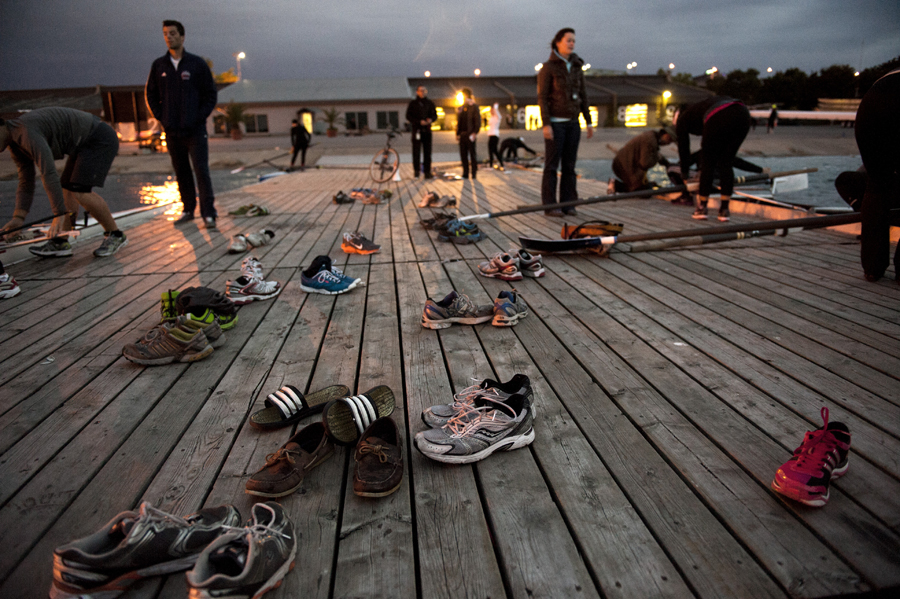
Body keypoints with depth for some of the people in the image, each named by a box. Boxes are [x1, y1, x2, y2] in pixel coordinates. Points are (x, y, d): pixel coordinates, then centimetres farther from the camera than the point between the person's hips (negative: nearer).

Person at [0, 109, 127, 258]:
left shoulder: (27, 131, -23)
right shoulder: (15, 143, 9)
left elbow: (49, 174, -30)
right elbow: (26, 182, 12)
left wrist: (59, 214, -28)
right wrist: (19, 217, 2)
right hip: (84, 144, 11)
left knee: (80, 192, -19)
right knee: (67, 189, 5)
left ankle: (115, 235, -4)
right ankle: (60, 242, 5)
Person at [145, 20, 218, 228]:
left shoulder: (197, 63, 1)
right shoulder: (159, 65, 9)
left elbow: (211, 94, 3)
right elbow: (150, 94, 17)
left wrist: (200, 117, -6)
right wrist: (161, 117, 5)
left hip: (195, 130, -3)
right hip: (172, 131, 3)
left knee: (201, 171, -9)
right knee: (181, 173, 8)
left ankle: (208, 213, -7)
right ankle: (188, 210, 17)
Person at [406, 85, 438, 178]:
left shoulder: (430, 103, 14)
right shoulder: (413, 103, 6)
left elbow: (434, 115, 16)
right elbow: (408, 116, 0)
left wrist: (431, 119, -8)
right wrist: (419, 122, -13)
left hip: (427, 130, 2)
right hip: (416, 129, -2)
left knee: (427, 151, -1)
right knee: (416, 151, -5)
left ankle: (427, 172, 2)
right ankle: (416, 171, 2)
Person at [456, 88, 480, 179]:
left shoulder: (474, 107, -1)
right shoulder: (461, 108, 16)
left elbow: (478, 121, -7)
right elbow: (458, 122, 18)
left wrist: (474, 133, -15)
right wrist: (457, 134, 9)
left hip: (470, 134, -6)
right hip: (462, 135, 6)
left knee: (472, 154, -1)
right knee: (463, 154, 6)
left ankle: (474, 174, 4)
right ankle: (465, 174, 11)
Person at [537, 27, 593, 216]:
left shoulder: (576, 68, 12)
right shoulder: (548, 68, -5)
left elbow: (582, 96, 14)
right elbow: (542, 97, -10)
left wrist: (588, 122, 9)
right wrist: (546, 124, -18)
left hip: (572, 123, 6)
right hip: (555, 122, -6)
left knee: (569, 165, 4)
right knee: (552, 165, -4)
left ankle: (568, 204, 10)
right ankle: (550, 206, 0)